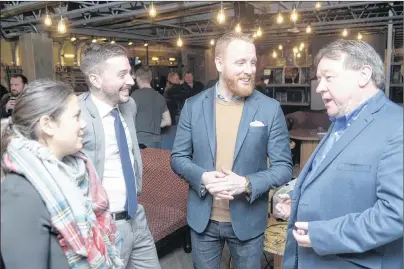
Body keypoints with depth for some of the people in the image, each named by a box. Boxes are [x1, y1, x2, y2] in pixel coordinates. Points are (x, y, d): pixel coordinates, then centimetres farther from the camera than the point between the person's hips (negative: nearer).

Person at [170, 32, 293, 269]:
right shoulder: (193, 105, -3)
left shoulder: (270, 109, -8)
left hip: (248, 221, -1)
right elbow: (178, 157, 1)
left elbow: (284, 167, -7)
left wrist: (246, 183, -23)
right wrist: (203, 177, -18)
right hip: (202, 219, 2)